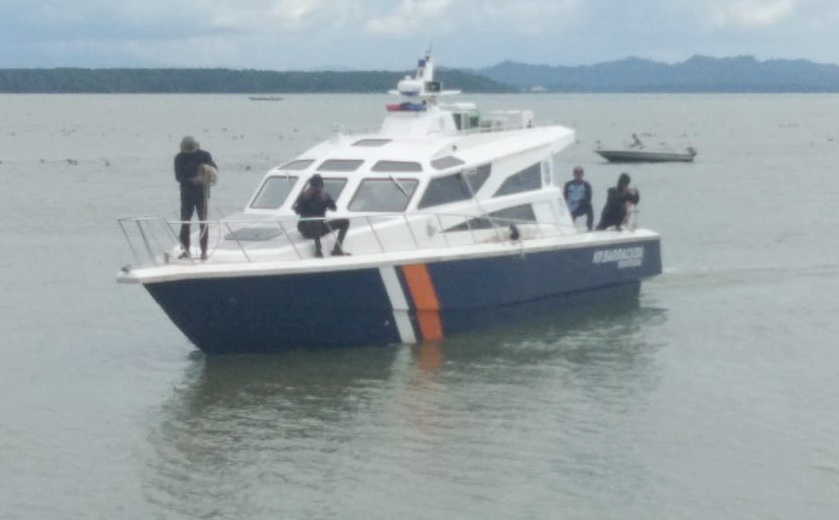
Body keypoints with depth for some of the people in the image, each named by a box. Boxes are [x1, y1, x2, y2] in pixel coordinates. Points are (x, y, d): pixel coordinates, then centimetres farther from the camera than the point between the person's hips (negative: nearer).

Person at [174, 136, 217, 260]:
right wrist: (193, 180, -25)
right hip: (186, 194, 1)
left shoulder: (204, 155, -1)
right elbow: (178, 177, -9)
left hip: (202, 194, -1)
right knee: (184, 223, 1)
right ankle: (186, 250, 10)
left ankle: (204, 251, 3)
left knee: (203, 223, -1)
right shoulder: (180, 158, -1)